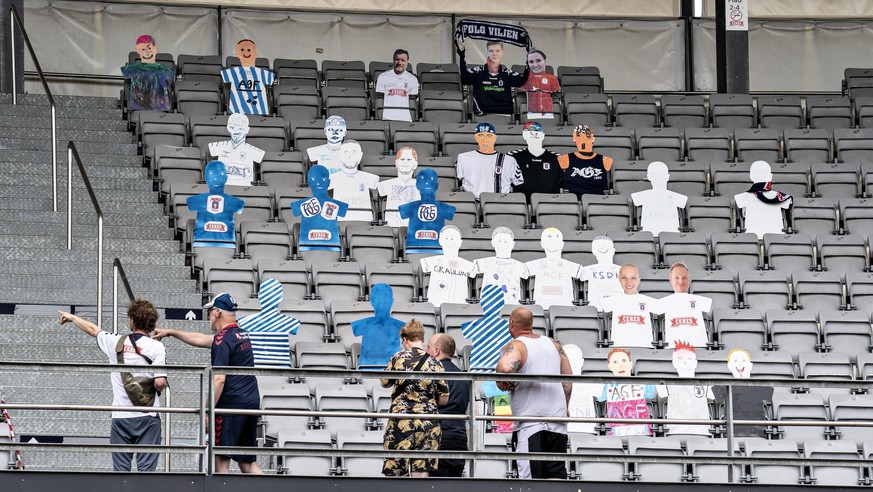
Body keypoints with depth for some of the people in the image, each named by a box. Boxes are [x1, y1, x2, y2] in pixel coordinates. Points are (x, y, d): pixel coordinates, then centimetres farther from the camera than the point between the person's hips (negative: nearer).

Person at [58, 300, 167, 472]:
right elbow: (160, 383, -14)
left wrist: (72, 317, 42)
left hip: (120, 417, 3)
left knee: (121, 468, 6)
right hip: (147, 417, -3)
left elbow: (92, 329, 23)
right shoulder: (156, 347, -7)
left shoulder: (116, 342, 4)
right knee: (146, 468, -4)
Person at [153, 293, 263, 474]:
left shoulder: (223, 340, -12)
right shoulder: (241, 334, 17)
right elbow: (202, 340, 30)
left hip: (231, 405, -8)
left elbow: (219, 379, -19)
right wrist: (170, 332, 37)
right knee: (248, 462, 9)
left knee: (221, 459, -1)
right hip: (251, 404, 8)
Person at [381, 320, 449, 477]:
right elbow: (444, 398, 1)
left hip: (401, 422, -1)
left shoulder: (398, 358, -2)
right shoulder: (434, 363, -1)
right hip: (427, 423, 1)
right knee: (422, 471, 2)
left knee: (395, 471, 5)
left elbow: (384, 382, 13)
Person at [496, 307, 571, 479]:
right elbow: (568, 381, 16)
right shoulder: (553, 344, 13)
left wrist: (502, 384, -8)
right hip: (558, 425, 6)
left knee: (530, 477, -6)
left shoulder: (515, 346, -6)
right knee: (556, 475, 8)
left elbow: (505, 368, -29)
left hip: (530, 425, -6)